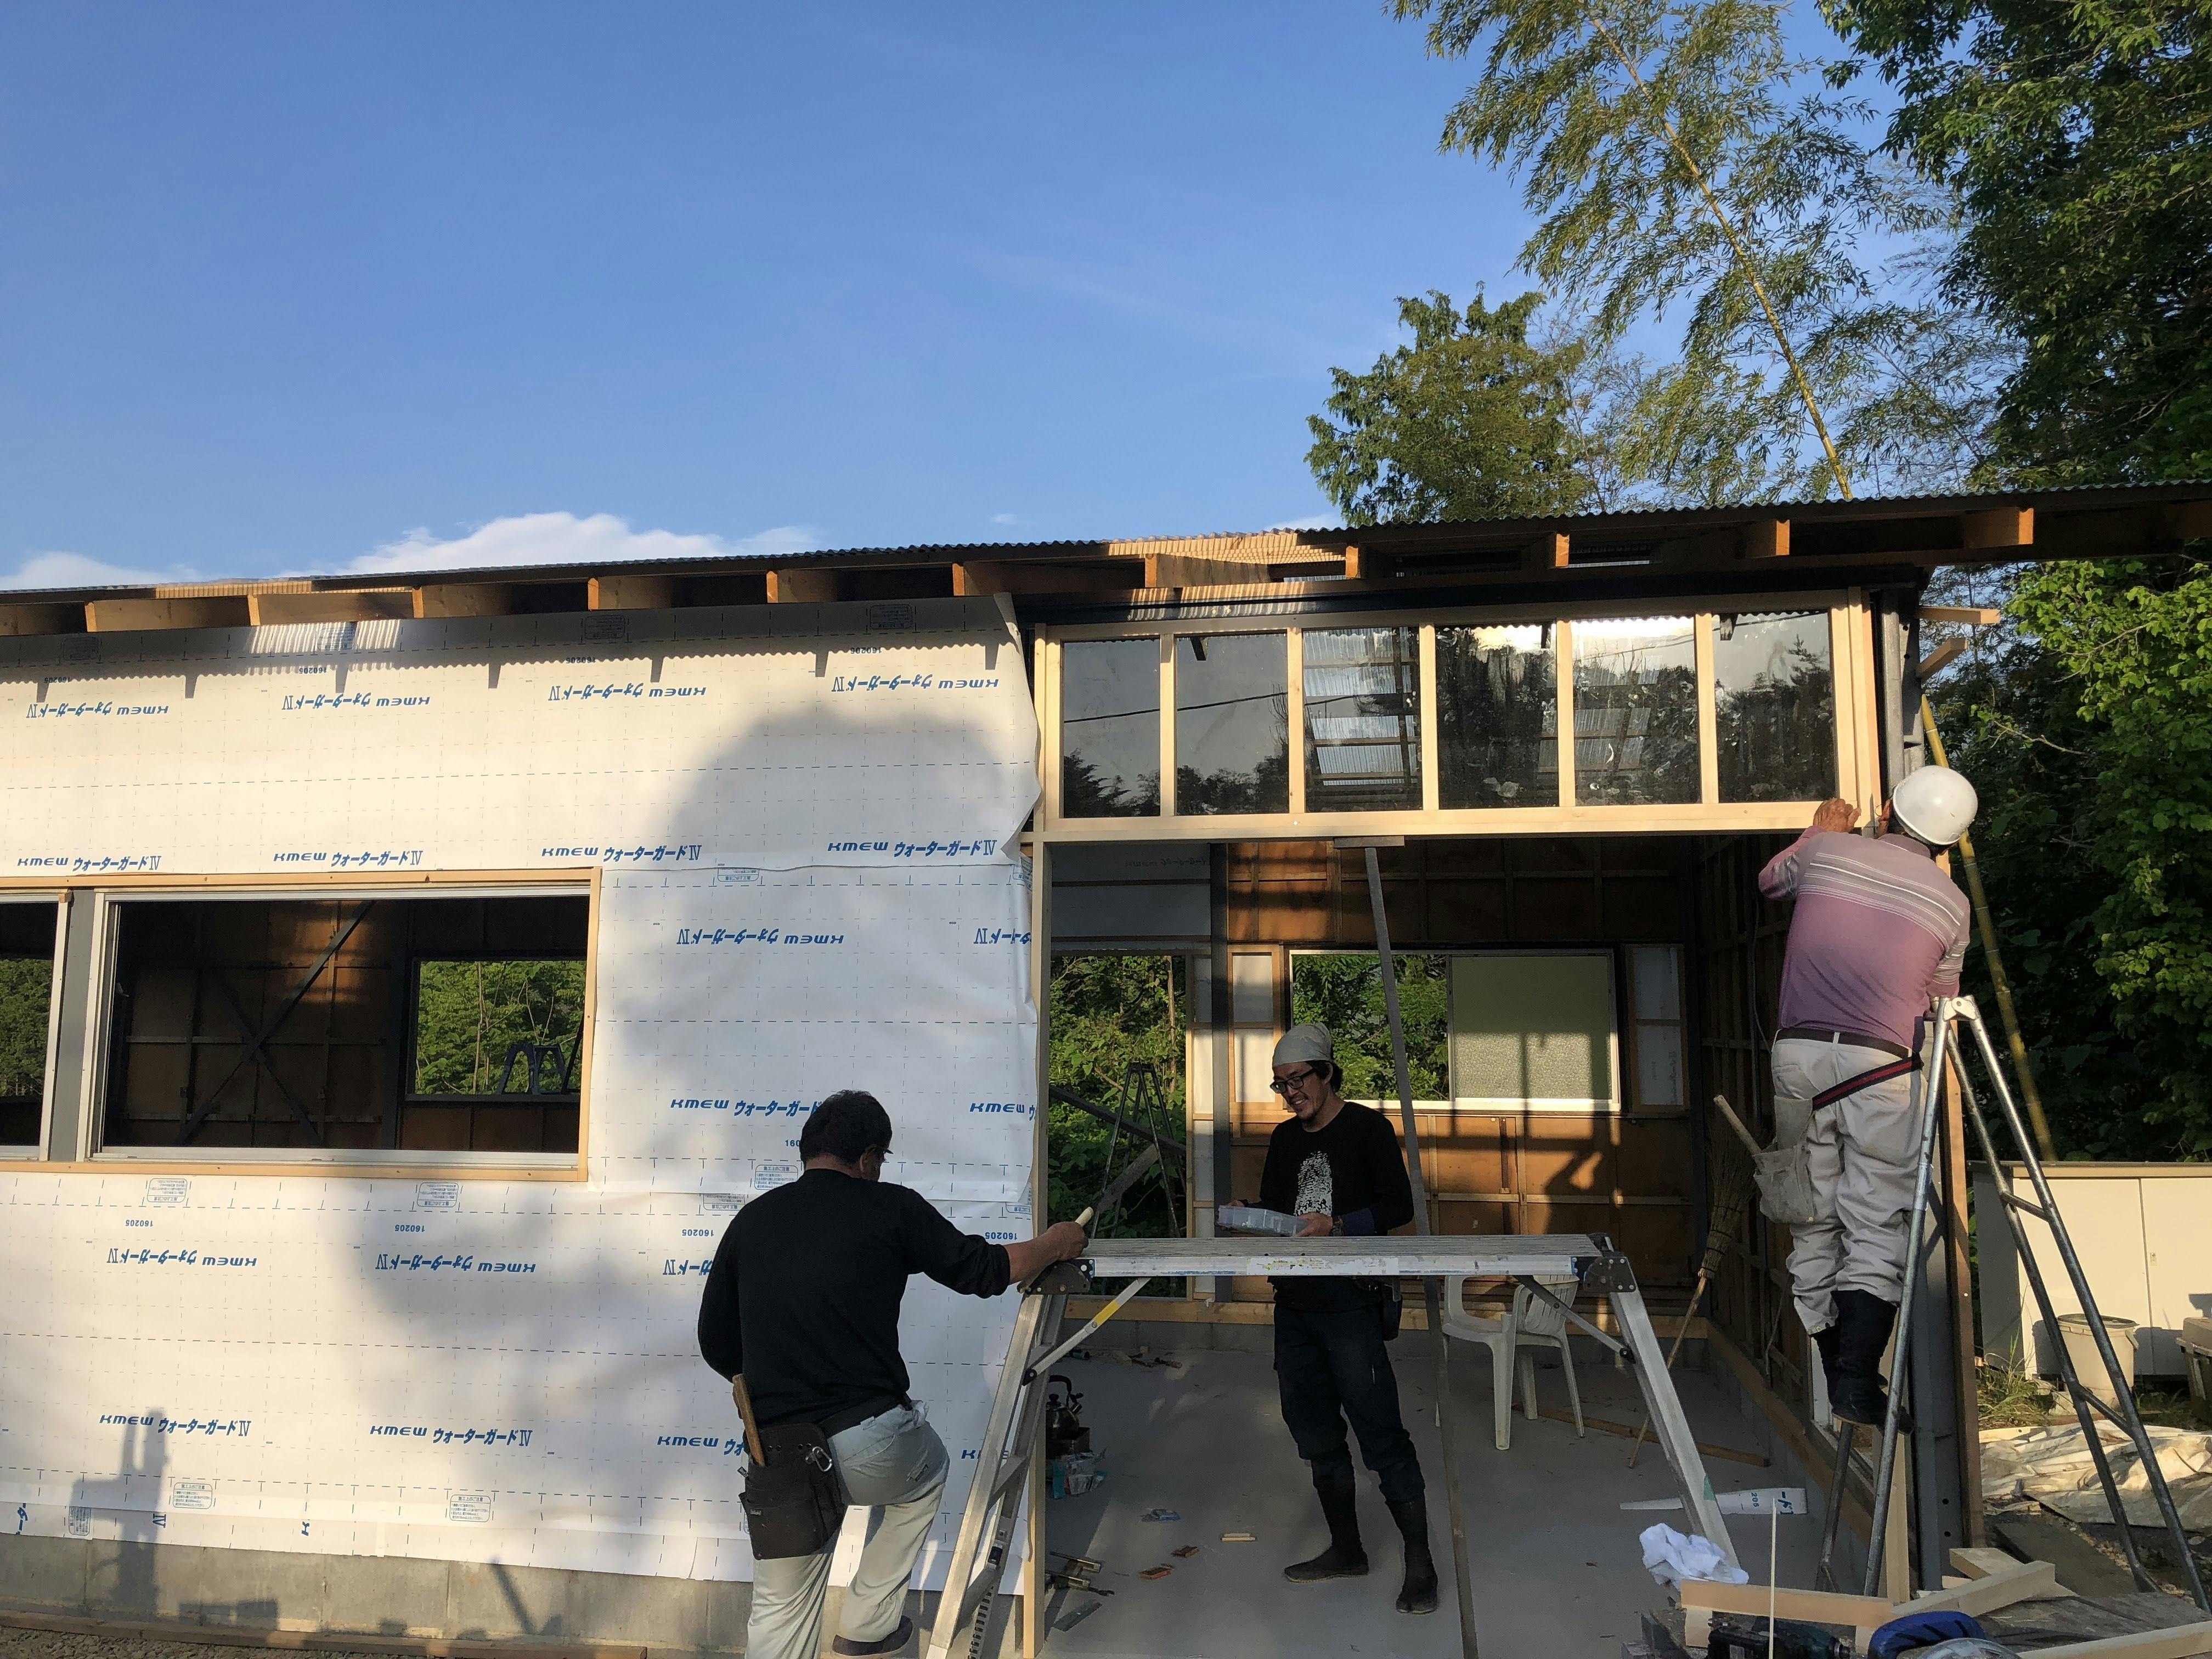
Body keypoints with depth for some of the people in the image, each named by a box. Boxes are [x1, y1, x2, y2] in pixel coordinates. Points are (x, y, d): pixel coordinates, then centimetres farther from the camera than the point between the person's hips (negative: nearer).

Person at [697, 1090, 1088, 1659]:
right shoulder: (889, 1207, -2)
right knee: (925, 1474, 32)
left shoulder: (750, 1220, 8)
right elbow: (980, 1270, 6)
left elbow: (717, 1346, 13)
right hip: (869, 1444, -3)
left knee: (780, 1611, 20)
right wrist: (1054, 1245, 23)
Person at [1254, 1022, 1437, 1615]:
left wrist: (1337, 1225, -20)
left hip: (1352, 1303, -7)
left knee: (1381, 1431, -7)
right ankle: (1346, 1548, 27)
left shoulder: (1367, 1127, -3)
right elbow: (1270, 1207, 20)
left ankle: (1419, 1563, 2)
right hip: (1294, 1301, 7)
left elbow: (1399, 1205, -8)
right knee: (1315, 1429, 13)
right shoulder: (1285, 1139, 15)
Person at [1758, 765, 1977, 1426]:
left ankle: (1827, 1376, 14)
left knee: (1814, 1223, 9)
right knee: (1876, 1228, -1)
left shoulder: (1827, 851, 7)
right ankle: (1857, 1384, -9)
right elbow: (1940, 1003, 17)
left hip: (1798, 1054, 2)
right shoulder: (1950, 903, 6)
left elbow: (1769, 881, 30)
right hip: (1880, 1066, -2)